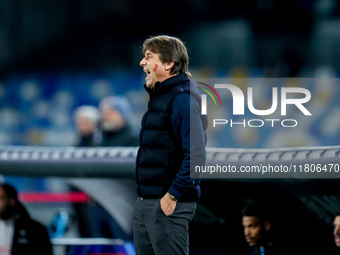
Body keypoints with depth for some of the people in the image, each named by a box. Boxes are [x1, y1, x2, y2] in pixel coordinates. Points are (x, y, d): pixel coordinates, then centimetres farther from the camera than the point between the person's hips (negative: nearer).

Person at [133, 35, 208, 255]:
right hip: (144, 203, 10)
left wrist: (173, 195, -21)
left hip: (168, 206, -10)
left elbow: (195, 154, -24)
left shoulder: (182, 99, -16)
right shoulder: (159, 97, 15)